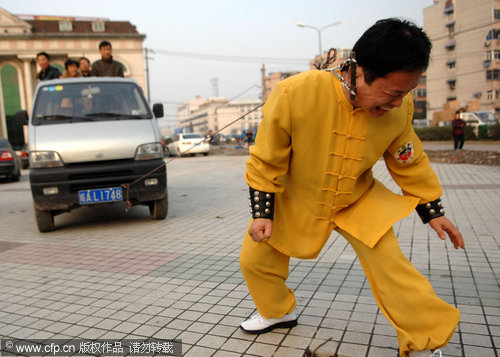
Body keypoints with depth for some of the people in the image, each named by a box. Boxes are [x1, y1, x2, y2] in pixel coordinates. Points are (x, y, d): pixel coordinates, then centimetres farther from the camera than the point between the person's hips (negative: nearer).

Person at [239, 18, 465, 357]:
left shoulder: (399, 108, -20)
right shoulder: (294, 94, -32)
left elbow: (408, 161, 0)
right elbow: (266, 158, -18)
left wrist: (432, 210, 5)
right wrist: (261, 212, -17)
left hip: (359, 199, 1)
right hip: (296, 200, 0)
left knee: (390, 262, -12)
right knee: (254, 259, 4)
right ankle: (279, 311, 34)